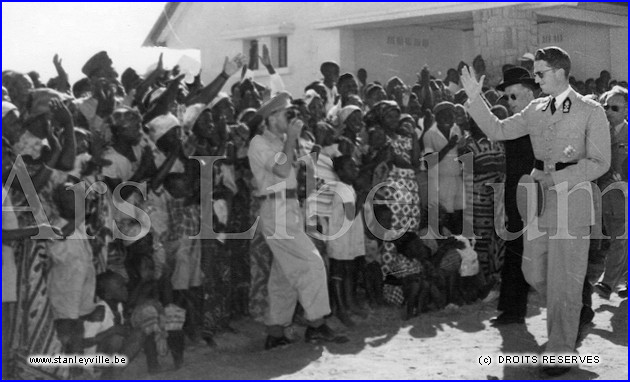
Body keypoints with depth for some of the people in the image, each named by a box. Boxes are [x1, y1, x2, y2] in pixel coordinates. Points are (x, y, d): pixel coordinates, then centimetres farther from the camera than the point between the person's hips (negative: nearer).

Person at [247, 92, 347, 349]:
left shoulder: (281, 142, 21)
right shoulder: (259, 143, -6)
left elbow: (297, 168, 15)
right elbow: (282, 169, -20)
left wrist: (295, 140, 8)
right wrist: (291, 138, -13)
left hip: (290, 210, 9)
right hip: (276, 209, -9)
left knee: (284, 274, 9)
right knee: (311, 262, -14)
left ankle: (275, 333, 14)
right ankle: (316, 325, -12)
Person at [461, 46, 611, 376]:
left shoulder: (591, 112, -5)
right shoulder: (535, 110, 8)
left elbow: (599, 162, -8)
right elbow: (498, 130, 10)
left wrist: (557, 179, -15)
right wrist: (475, 99, 0)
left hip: (571, 203, -5)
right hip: (538, 201, 5)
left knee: (564, 284, 0)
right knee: (534, 274, 10)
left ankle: (560, 353, 12)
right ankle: (565, 313, 38)